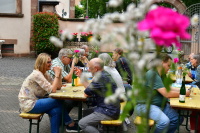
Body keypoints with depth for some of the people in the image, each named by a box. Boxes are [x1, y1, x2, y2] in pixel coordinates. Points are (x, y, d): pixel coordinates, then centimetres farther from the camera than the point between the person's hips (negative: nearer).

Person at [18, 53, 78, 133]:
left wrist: (59, 74, -7)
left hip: (36, 101, 9)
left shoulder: (45, 74, 8)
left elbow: (58, 87, 4)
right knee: (59, 101, -13)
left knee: (55, 111, -14)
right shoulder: (37, 74, -20)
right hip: (29, 105, -9)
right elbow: (52, 90, -26)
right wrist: (57, 74, -20)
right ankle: (69, 123, 3)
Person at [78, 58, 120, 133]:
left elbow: (87, 94, -13)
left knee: (82, 123, -13)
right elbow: (90, 87, 15)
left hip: (108, 112, -11)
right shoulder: (104, 75, 12)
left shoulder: (100, 77, -19)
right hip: (112, 109, 11)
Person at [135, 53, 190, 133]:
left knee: (178, 118, -4)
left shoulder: (162, 74, 11)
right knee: (164, 121, -31)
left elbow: (168, 88, 16)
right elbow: (167, 94, -23)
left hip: (159, 104, 10)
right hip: (145, 105, -10)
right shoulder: (152, 74, -20)